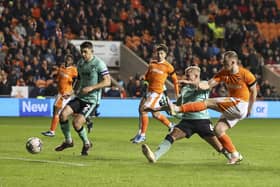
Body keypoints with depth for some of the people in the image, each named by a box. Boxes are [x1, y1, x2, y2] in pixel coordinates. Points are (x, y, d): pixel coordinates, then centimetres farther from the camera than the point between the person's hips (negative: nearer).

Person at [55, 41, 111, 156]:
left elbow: (107, 82, -15)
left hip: (92, 99, -7)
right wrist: (76, 89, 5)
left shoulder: (99, 64, -12)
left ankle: (86, 144, 12)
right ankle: (68, 141, 8)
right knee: (63, 114, -12)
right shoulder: (80, 63, 10)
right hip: (80, 97, 7)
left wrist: (91, 87, -23)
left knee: (76, 123, -16)